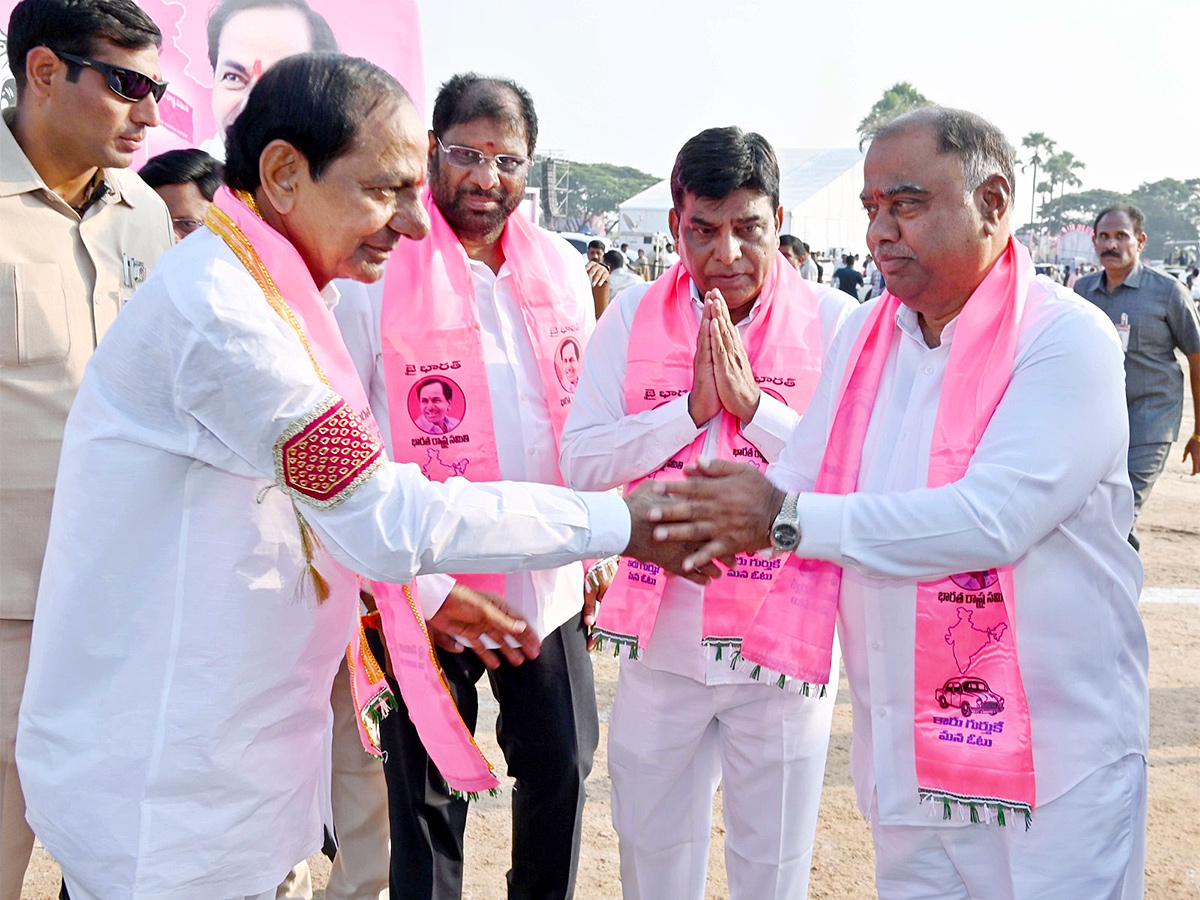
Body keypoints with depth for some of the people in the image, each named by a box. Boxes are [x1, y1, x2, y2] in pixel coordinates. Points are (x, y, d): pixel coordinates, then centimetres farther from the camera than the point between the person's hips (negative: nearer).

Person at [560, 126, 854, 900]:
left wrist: (754, 403, -20)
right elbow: (581, 460, -7)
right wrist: (693, 405, -16)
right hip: (661, 637, 2)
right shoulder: (634, 317, 0)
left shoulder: (834, 322, -7)